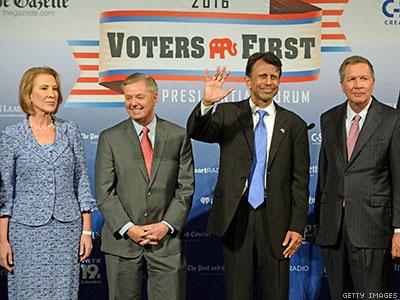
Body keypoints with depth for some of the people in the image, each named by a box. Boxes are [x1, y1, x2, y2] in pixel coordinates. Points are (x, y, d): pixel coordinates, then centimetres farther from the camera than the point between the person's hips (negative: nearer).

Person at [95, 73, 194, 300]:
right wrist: (128, 228, -11)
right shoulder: (110, 138, 2)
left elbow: (186, 187, 2)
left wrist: (166, 225, -9)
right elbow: (104, 192, -2)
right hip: (122, 239, 0)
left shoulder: (178, 136, 4)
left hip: (167, 239, 0)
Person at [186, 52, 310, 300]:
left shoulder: (294, 124, 4)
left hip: (274, 219, 0)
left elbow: (300, 181, 3)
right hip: (235, 216, 0)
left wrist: (297, 226, -2)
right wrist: (207, 103, -32)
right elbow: (196, 132, -13)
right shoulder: (228, 114, 4)